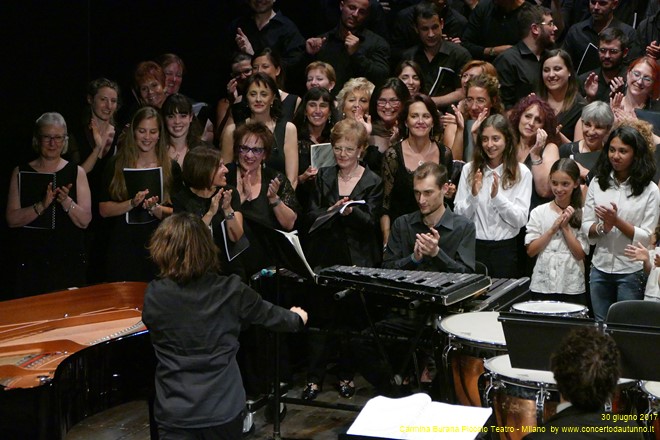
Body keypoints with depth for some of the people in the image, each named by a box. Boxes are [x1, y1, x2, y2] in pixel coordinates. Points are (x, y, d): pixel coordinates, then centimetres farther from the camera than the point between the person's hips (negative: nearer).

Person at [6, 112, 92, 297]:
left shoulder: (76, 172, 4)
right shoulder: (21, 172, 5)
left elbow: (85, 221, -2)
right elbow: (12, 219, -4)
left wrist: (66, 201, -20)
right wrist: (41, 206, -18)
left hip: (69, 261, 0)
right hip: (30, 262, 0)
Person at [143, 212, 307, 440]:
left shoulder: (153, 295, -8)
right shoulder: (229, 290, -8)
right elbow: (270, 315, 10)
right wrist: (297, 318, 32)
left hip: (174, 412, -1)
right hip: (223, 407, 1)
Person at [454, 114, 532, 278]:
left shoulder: (522, 173, -3)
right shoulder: (469, 169, 2)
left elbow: (521, 220, -8)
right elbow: (459, 215, 1)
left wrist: (497, 196, -19)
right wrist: (473, 195, -16)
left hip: (505, 247, -1)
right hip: (474, 246, 1)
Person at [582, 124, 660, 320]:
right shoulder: (598, 183, 4)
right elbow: (586, 227, 2)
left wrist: (617, 221, -19)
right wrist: (602, 227, -17)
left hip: (631, 271, -3)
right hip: (600, 267, 3)